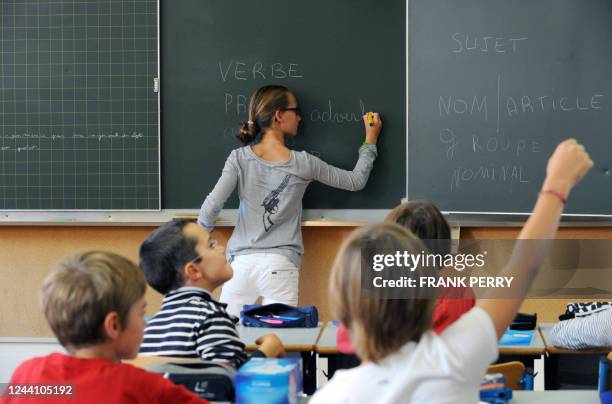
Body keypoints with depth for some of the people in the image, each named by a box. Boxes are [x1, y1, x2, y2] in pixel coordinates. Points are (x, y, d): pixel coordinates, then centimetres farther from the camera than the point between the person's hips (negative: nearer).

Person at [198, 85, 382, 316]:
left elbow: (211, 206, -6)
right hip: (280, 263, -1)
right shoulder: (303, 164, -1)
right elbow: (356, 182, 11)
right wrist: (370, 142, 24)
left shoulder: (239, 159, -1)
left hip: (242, 262, 1)